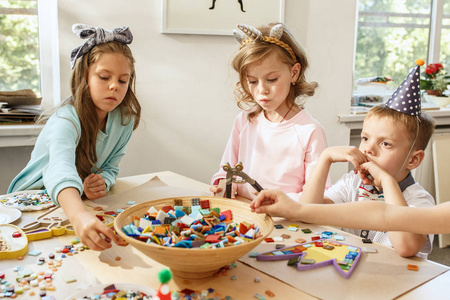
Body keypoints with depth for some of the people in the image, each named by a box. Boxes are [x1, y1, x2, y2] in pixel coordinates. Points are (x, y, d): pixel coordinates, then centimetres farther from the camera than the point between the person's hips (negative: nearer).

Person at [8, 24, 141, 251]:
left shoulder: (124, 119, -8)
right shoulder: (68, 119, -28)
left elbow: (110, 167, 1)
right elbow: (61, 169, -46)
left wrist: (102, 182, -22)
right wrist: (79, 216, -64)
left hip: (81, 202, 5)